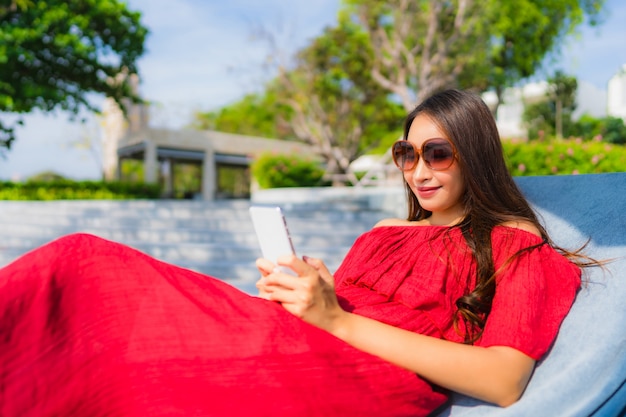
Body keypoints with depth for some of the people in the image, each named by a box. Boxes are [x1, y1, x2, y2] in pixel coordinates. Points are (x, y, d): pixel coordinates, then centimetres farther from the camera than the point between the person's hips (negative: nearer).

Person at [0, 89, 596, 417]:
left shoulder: (519, 245, 9)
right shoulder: (385, 232, 26)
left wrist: (340, 320, -11)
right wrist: (291, 293, -2)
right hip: (292, 347, 6)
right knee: (83, 264, -13)